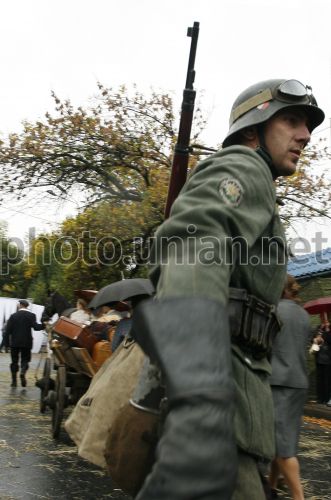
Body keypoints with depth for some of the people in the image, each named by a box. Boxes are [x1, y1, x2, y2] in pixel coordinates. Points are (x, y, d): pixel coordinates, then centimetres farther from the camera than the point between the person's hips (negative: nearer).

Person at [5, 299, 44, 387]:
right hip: (26, 342, -1)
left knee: (14, 361, 9)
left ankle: (14, 381, 8)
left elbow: (8, 330, -2)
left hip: (14, 342, 1)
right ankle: (23, 373, -20)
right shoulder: (31, 315, -3)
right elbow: (35, 327, -15)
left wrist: (7, 342, 3)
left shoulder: (13, 316, 0)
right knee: (25, 359, 8)